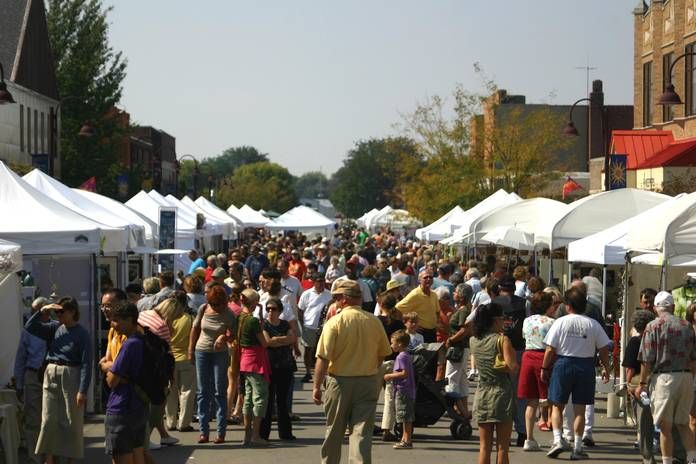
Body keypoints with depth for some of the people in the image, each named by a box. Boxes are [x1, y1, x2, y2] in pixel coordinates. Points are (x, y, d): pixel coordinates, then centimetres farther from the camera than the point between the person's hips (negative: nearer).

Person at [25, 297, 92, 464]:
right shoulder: (55, 327, 7)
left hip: (71, 378, -5)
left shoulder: (82, 334, -9)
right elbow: (30, 327, 5)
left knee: (71, 422, 2)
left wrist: (82, 390, -19)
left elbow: (86, 364, -13)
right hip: (51, 375, 5)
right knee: (49, 421, 4)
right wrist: (43, 311, -8)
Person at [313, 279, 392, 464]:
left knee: (334, 431, 15)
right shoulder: (374, 322, -1)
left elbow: (323, 358, -14)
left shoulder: (335, 322, -11)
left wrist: (317, 386, -9)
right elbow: (383, 354, 7)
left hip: (340, 381, -2)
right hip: (369, 382, 2)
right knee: (362, 432, 0)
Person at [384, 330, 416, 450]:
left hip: (403, 391, -10)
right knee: (407, 418, 14)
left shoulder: (401, 357, -15)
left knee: (405, 418, -6)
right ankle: (405, 439, 20)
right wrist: (392, 375, 17)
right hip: (408, 391, 10)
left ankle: (407, 441, -4)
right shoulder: (406, 355, 16)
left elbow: (404, 373, -24)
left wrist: (391, 376, -15)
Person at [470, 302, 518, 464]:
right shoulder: (502, 340, -10)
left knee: (484, 446, 8)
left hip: (482, 395, 4)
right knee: (502, 446, 2)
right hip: (501, 393, -4)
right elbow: (513, 367, -18)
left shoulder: (473, 341, 6)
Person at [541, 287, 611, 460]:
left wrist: (545, 369, 3)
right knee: (580, 408, 7)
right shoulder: (593, 324, -1)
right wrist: (605, 368, 15)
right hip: (585, 366, 2)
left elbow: (550, 350, -7)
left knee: (557, 405, 12)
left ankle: (558, 439, -3)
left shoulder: (560, 322, -6)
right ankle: (577, 447, 8)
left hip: (563, 363, -1)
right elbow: (604, 349, 2)